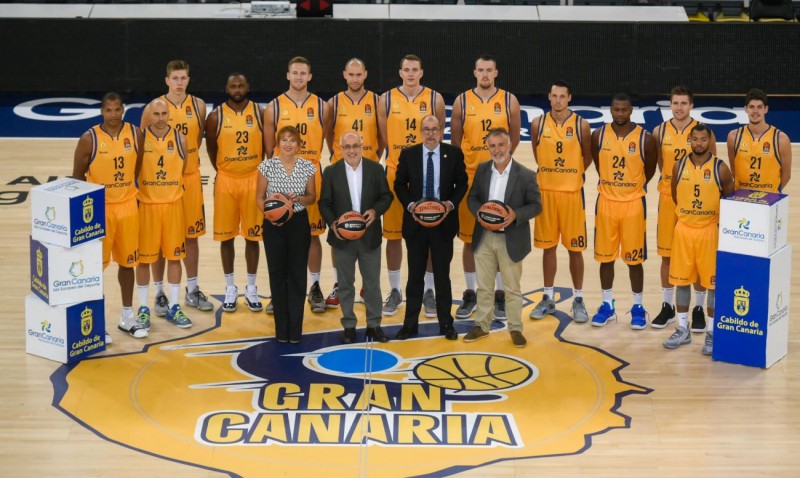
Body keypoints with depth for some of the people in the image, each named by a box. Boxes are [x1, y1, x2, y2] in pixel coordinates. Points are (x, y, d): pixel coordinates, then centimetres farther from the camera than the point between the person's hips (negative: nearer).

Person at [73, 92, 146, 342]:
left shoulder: (135, 134, -2)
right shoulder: (89, 139, -11)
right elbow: (78, 175, -3)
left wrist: (139, 195, 6)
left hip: (128, 206, 3)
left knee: (127, 262, 12)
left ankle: (127, 316, 24)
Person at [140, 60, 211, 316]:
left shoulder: (198, 105, 1)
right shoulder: (154, 108, -9)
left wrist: (190, 156, 7)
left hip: (190, 176, 3)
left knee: (191, 235, 10)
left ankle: (192, 291, 21)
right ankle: (160, 293, 12)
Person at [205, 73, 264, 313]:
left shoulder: (260, 113, -1)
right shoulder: (216, 116, -3)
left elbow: (267, 145, 6)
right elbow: (211, 148, 9)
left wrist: (261, 172, 6)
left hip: (253, 179, 0)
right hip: (226, 180, 0)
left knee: (252, 235, 5)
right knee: (226, 236, 5)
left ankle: (251, 288, 16)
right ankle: (230, 289, 16)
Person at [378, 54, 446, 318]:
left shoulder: (435, 99, 1)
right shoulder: (386, 100, 2)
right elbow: (384, 138, 7)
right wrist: (400, 156, 3)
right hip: (395, 173, 1)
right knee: (393, 234, 4)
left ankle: (429, 291, 12)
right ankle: (395, 291, 16)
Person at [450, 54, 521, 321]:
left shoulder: (509, 101, 0)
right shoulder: (462, 102, 2)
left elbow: (514, 138, 7)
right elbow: (455, 140, 7)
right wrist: (459, 168, 2)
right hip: (469, 177, 1)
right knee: (469, 238, 5)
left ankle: (501, 295, 13)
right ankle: (470, 294, 16)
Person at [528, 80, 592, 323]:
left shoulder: (581, 125, -6)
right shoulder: (538, 124, -1)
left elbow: (587, 158, 5)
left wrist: (571, 174, 7)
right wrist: (551, 173, 8)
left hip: (572, 192, -2)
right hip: (545, 191, 2)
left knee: (575, 248, 3)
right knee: (548, 246, 9)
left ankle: (578, 299, 12)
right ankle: (548, 297, 19)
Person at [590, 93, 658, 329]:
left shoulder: (645, 139, -9)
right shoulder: (598, 135, -3)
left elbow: (650, 170, 4)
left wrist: (632, 186, 10)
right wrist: (611, 183, 12)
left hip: (633, 203, -2)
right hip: (606, 202, 2)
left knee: (634, 258, 3)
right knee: (605, 256, 8)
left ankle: (638, 307, 14)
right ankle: (607, 305, 20)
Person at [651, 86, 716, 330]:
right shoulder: (659, 132, 1)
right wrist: (670, 180, 5)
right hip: (668, 197, 3)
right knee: (667, 254, 8)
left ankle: (699, 308, 13)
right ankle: (668, 306, 20)